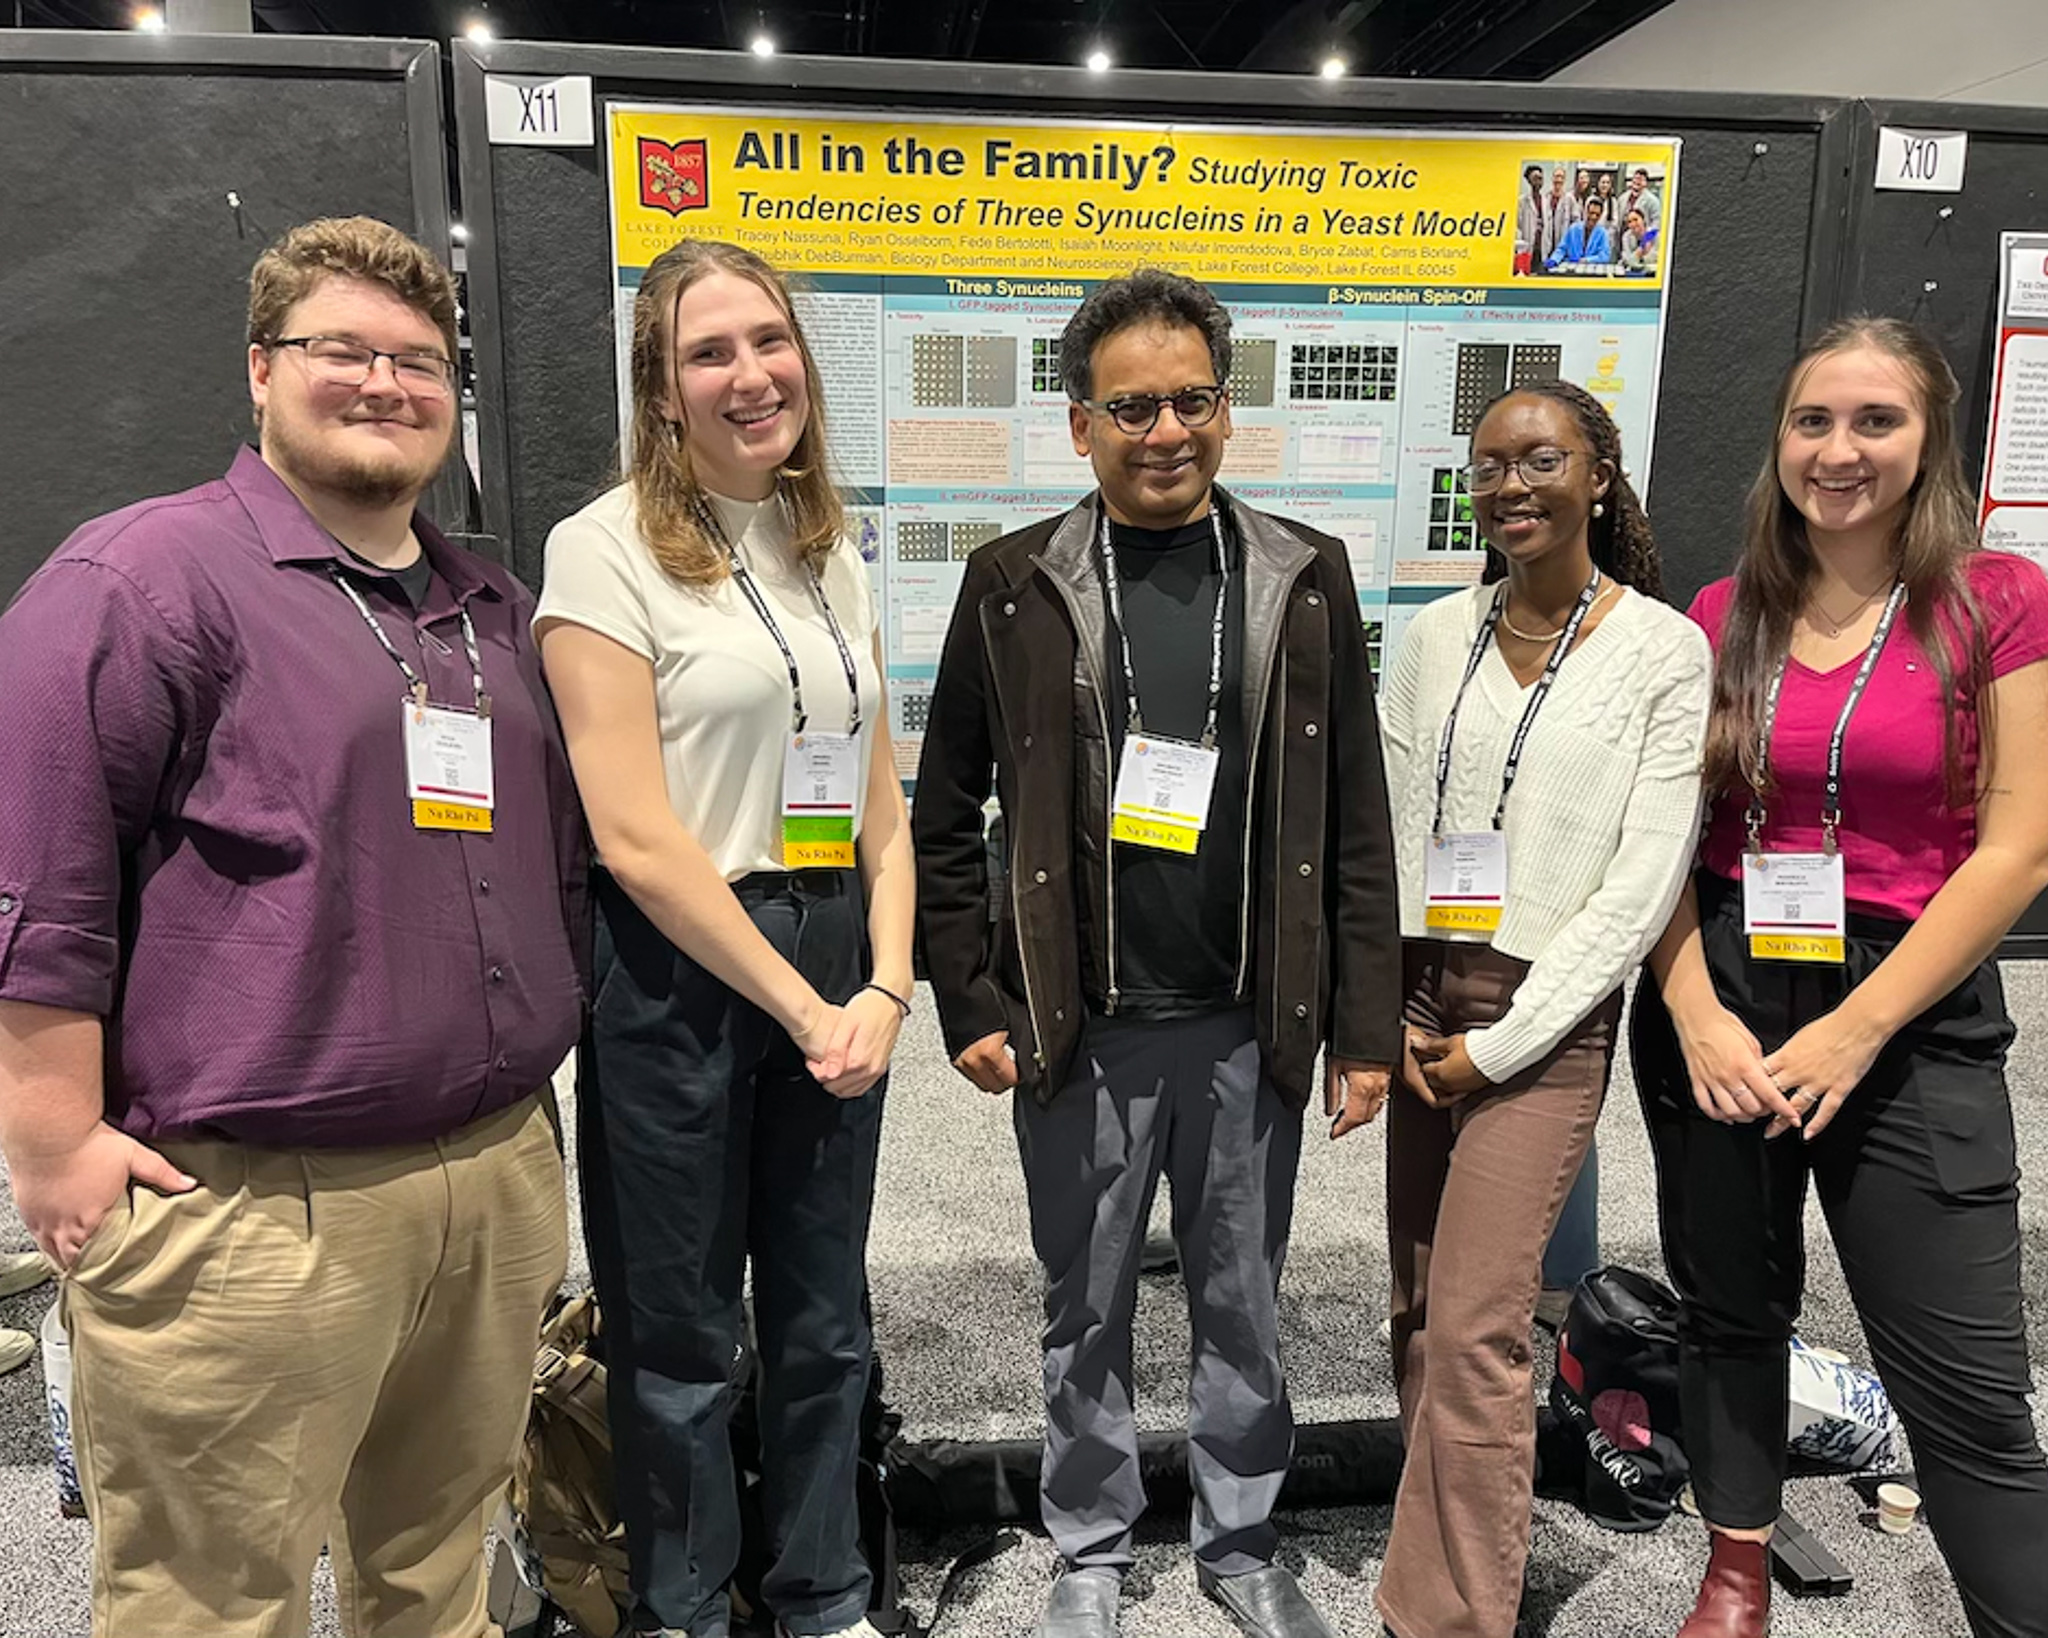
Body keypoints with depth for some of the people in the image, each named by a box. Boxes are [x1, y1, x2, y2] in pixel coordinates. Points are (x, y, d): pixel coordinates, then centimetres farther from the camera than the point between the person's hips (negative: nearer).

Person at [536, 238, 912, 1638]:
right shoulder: (609, 548, -8)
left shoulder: (833, 550, 11)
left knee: (824, 1321, 18)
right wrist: (801, 1006, -13)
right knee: (682, 1340, 10)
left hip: (837, 981, 6)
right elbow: (635, 838, -15)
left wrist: (883, 991, -3)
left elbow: (880, 799, 10)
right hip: (678, 980, -5)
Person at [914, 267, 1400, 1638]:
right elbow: (946, 817, 1)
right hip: (1078, 1033, -1)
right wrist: (973, 1006, -3)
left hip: (1252, 1027, 1)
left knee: (1244, 1306, 16)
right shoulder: (1014, 586, -2)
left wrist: (1366, 1027, -1)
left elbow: (1356, 824, 2)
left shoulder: (1306, 577, 1)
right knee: (1087, 1312, 15)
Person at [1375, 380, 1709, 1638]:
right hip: (1416, 1010, 5)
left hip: (1545, 1019, -5)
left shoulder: (1663, 649, -5)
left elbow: (1645, 881, -10)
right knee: (1419, 1313, 12)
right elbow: (1380, 833, 7)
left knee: (1474, 1332, -6)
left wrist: (1501, 1042, -12)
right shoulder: (1436, 636, 7)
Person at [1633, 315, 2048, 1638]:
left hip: (1911, 1017, -3)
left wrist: (1857, 1029, -13)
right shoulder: (1722, 618, 4)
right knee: (1730, 1308, 17)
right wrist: (1693, 1009, -9)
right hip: (1719, 1003, 4)